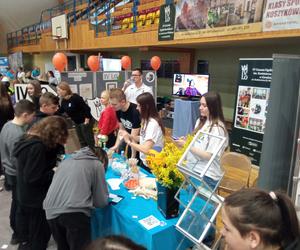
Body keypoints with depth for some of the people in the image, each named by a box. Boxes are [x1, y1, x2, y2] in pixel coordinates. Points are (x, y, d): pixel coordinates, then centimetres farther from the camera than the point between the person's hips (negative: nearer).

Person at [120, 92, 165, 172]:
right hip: (144, 162, 8)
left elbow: (146, 150, -32)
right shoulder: (146, 121, 2)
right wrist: (129, 136, -5)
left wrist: (129, 142, -21)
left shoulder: (153, 124, -25)